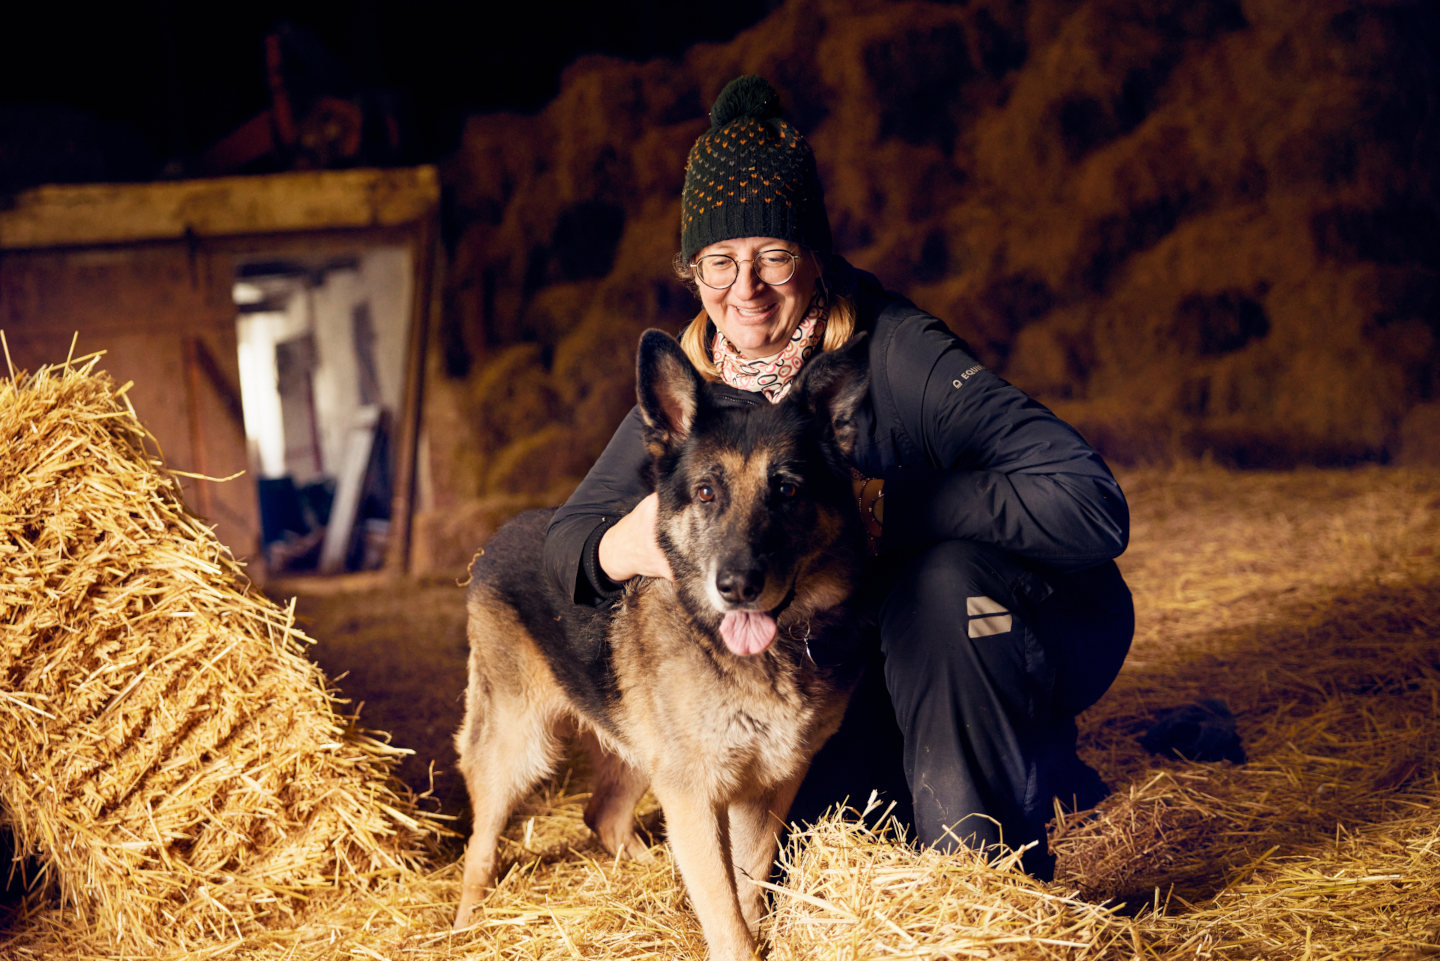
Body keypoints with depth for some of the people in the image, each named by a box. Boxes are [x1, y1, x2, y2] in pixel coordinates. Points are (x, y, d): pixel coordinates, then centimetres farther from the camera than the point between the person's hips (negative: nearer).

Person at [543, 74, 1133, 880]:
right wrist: (628, 545, -30)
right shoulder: (696, 385, -9)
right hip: (877, 660, 6)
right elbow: (570, 534, -5)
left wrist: (879, 507, -39)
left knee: (944, 579, -37)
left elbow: (1090, 505, -37)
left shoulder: (896, 355, -27)